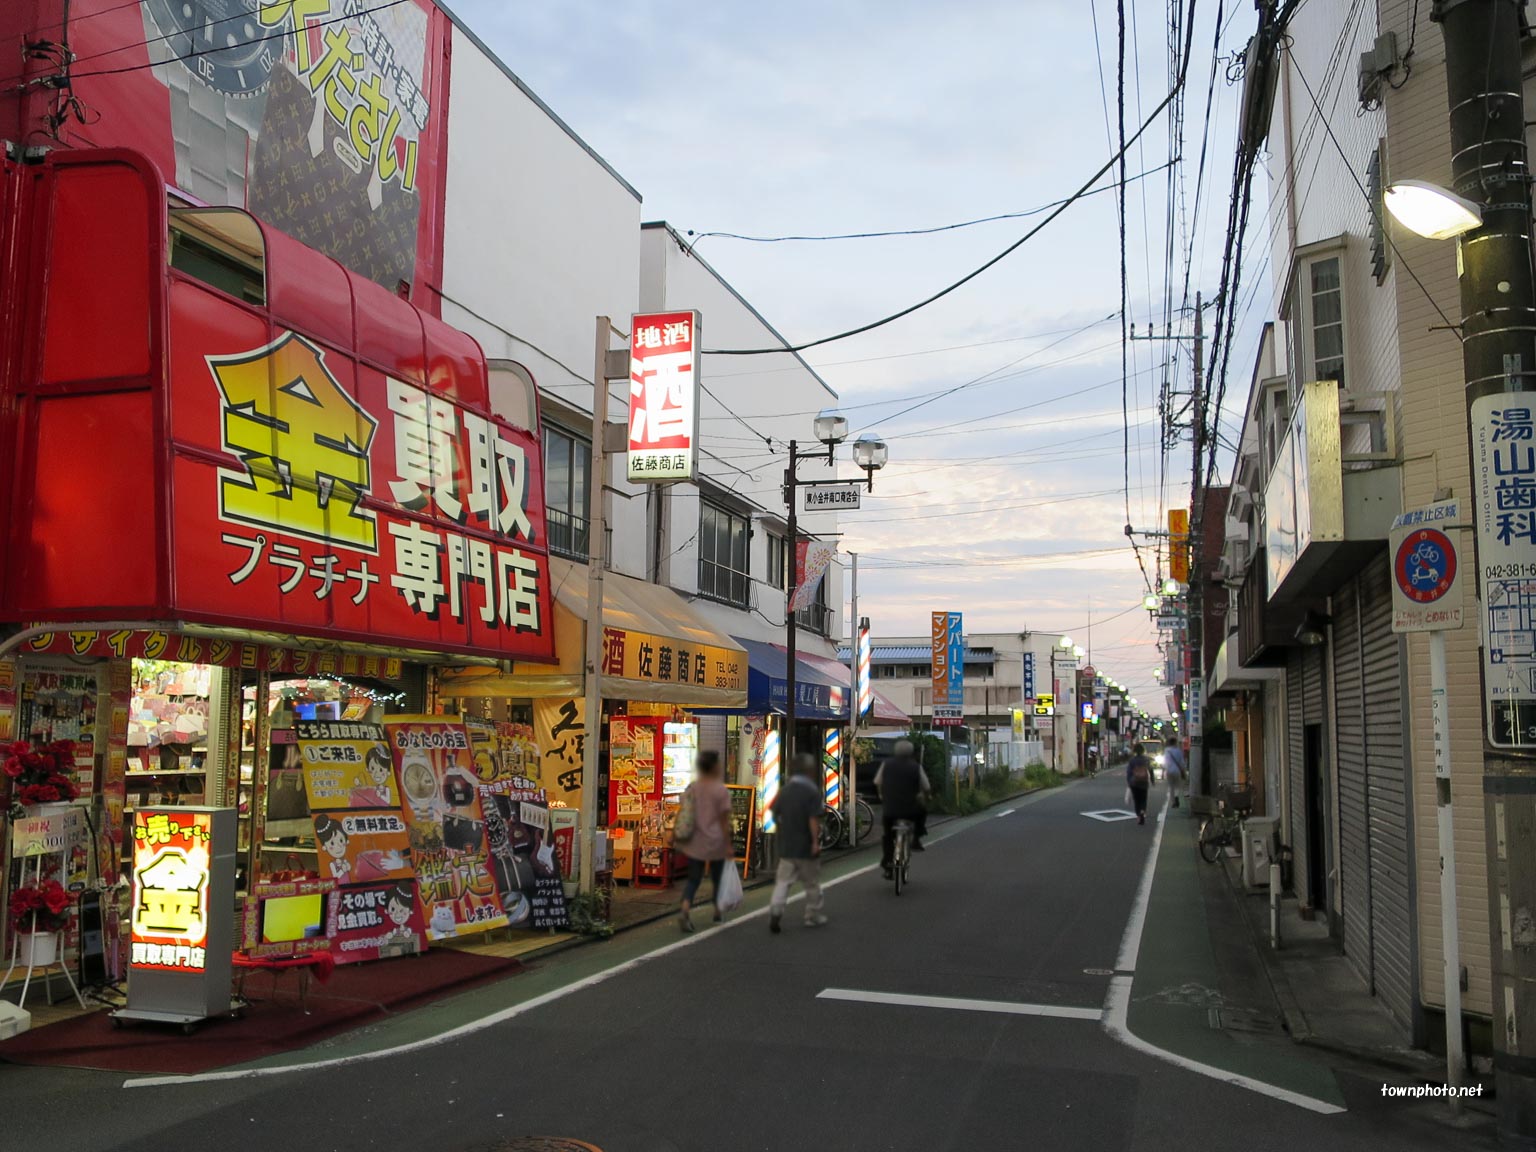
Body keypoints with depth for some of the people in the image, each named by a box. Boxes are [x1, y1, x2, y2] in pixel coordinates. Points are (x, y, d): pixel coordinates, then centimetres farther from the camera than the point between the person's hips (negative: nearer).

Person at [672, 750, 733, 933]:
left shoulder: (692, 787, 1)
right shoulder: (721, 790, -12)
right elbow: (724, 820, -12)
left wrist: (678, 837, 12)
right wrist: (728, 845, -8)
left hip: (695, 842, 3)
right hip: (715, 842, -3)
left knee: (693, 879, 6)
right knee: (717, 877, 17)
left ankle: (685, 910, -17)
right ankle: (717, 912, 32)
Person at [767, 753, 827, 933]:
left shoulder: (784, 790, 5)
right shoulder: (813, 792, -12)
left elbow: (775, 813, 8)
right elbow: (813, 820, -18)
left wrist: (778, 832, 20)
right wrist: (815, 841, -15)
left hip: (786, 845, 4)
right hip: (806, 846, -4)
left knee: (783, 880, 5)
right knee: (812, 882, 11)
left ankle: (775, 910, -14)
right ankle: (813, 916, 21)